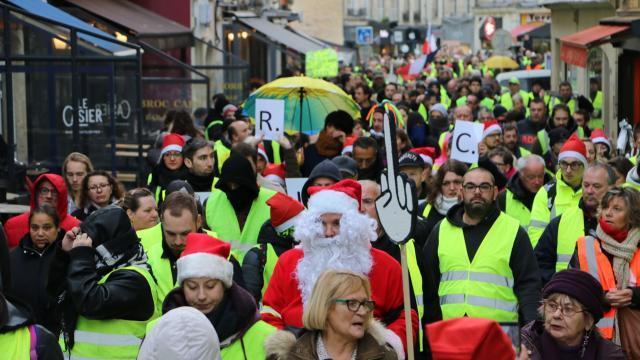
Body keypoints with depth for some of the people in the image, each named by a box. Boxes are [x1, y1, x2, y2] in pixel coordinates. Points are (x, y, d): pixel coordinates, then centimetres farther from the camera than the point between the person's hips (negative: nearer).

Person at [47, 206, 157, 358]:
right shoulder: (101, 269, 11)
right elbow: (55, 288, 15)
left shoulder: (133, 280, -17)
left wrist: (80, 256, -20)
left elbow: (91, 303, -30)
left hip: (108, 355, -8)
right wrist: (64, 252, 0)